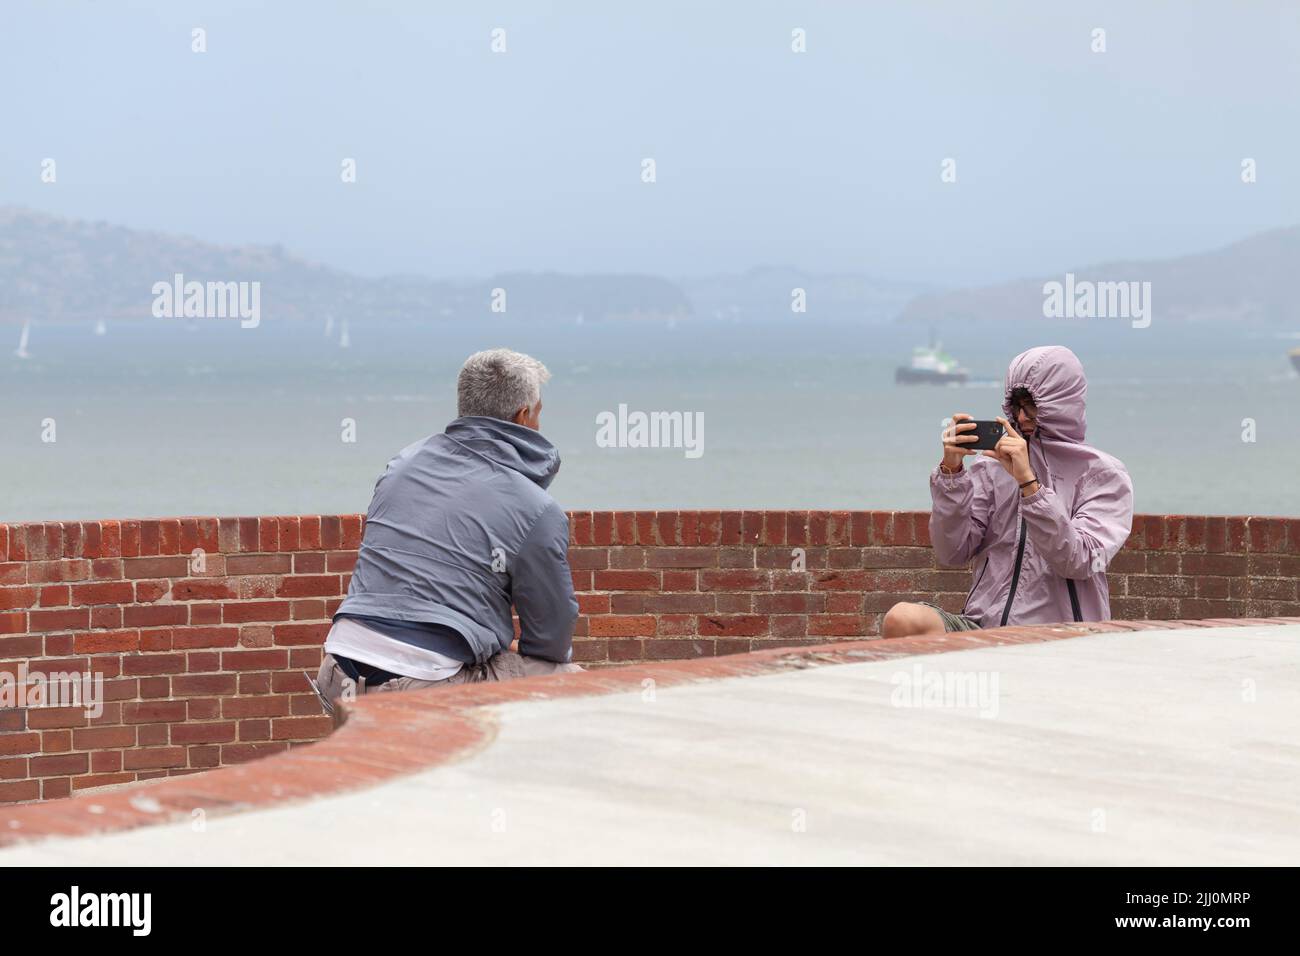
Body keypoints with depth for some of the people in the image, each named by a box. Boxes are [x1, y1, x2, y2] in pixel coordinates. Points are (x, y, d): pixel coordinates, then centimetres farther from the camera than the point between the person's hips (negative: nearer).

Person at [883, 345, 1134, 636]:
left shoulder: (1105, 475, 5)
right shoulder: (993, 466, 13)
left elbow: (1078, 563, -11)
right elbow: (951, 552, 4)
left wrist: (1027, 481, -17)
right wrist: (951, 470, -7)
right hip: (983, 622, 4)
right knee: (902, 619, -28)